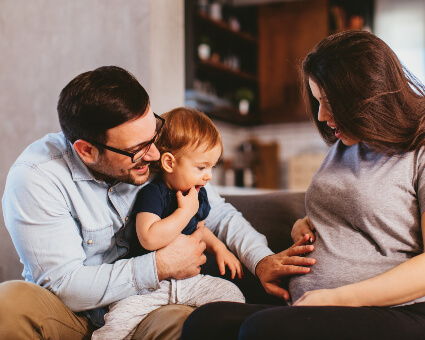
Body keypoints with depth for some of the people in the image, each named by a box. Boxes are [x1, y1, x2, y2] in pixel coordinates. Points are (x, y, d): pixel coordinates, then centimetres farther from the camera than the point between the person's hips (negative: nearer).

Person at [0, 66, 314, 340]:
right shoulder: (35, 178, -18)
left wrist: (261, 259, -12)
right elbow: (63, 284, -22)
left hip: (141, 310, 0)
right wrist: (160, 266, -23)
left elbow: (217, 213, 7)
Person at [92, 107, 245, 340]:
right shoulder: (152, 194, -15)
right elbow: (149, 239, -30)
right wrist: (185, 212, -23)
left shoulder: (198, 195, 10)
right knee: (122, 315, -27)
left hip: (190, 279, 6)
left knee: (231, 294, -12)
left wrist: (218, 247, 11)